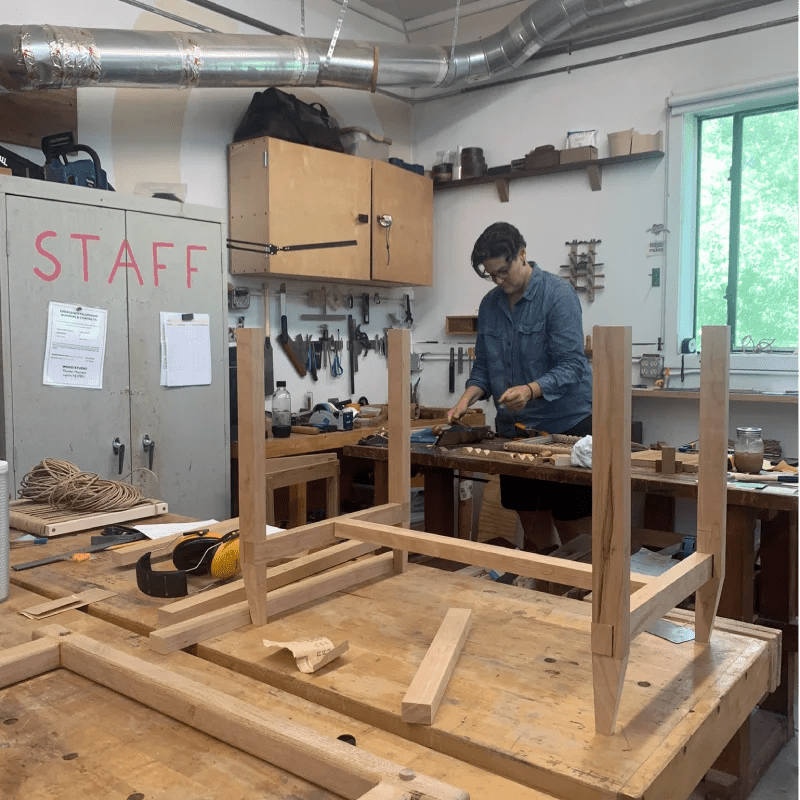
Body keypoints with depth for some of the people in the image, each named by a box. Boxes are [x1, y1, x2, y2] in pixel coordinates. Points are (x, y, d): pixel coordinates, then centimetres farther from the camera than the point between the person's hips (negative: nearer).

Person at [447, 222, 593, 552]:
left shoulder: (558, 295, -12)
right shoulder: (490, 304, 6)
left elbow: (571, 365, -19)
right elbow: (483, 367, 10)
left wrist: (530, 390, -35)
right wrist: (467, 399, -9)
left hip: (565, 425, -5)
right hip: (513, 427, 5)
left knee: (573, 529, 1)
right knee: (533, 525, 14)